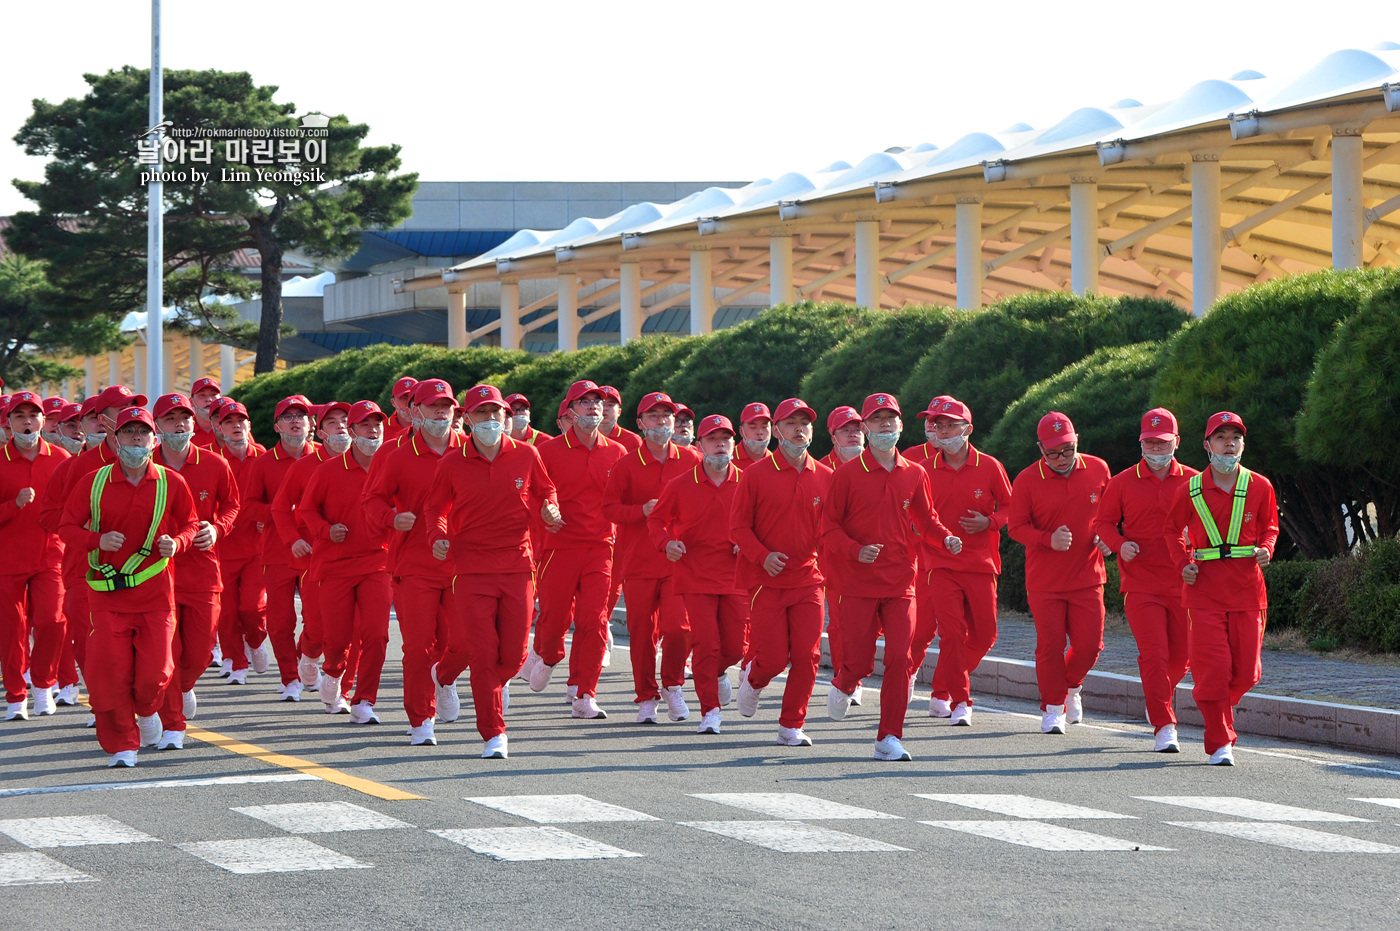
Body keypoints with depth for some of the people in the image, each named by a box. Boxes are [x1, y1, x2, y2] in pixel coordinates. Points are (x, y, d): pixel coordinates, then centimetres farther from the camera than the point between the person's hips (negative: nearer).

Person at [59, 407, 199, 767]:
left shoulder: (171, 484, 2)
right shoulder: (93, 483, 0)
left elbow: (190, 524, 13)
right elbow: (67, 528, 3)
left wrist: (176, 543, -9)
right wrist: (97, 540, -17)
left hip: (155, 591, 0)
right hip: (106, 591, 0)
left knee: (154, 672, -5)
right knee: (107, 672, -7)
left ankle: (147, 710, 32)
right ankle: (122, 746, 9)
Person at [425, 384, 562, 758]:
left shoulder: (527, 455, 3)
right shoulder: (451, 464, 0)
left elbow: (544, 490, 19)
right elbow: (435, 507, 12)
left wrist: (548, 510, -2)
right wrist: (439, 536, -6)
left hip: (518, 566, 2)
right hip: (471, 569, -2)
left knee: (514, 654, 0)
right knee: (482, 653, -7)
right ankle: (493, 734, 6)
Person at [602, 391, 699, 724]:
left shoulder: (691, 461, 5)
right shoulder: (627, 465, 1)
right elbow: (609, 507, 2)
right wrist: (642, 511, -14)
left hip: (679, 559, 0)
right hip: (638, 561, 0)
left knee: (679, 626, -14)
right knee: (642, 632, 2)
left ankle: (673, 686, 6)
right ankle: (646, 699, 13)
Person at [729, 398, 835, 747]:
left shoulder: (825, 477, 6)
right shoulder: (756, 475, -3)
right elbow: (738, 525, -2)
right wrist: (763, 555, -16)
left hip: (807, 578, 3)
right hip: (766, 580, -3)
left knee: (806, 656, -4)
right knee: (773, 658, -5)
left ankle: (792, 726, 9)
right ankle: (753, 679, 31)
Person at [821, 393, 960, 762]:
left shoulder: (914, 475, 8)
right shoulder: (848, 474, -2)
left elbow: (926, 520, 16)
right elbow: (829, 526, -2)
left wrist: (945, 538, -5)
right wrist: (856, 551, -19)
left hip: (900, 582, 2)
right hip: (858, 583, -2)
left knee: (899, 658, -7)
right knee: (859, 662, -2)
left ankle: (889, 738, 0)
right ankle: (843, 684, 36)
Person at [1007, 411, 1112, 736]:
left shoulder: (1098, 470, 1)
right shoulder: (1026, 481, -8)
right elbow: (1016, 527, -5)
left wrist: (1105, 535, -2)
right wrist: (1049, 540, -21)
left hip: (1088, 577, 2)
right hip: (1045, 581, -2)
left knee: (1089, 644, 1)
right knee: (1050, 645, -2)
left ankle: (1071, 686, 32)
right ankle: (1053, 707, 15)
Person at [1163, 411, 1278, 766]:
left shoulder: (1259, 487, 5)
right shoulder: (1191, 489, 2)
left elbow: (1269, 527, 18)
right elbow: (1172, 529, 15)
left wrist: (1265, 550, -4)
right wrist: (1183, 563, -1)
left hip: (1247, 587, 2)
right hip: (1204, 588, -2)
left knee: (1246, 671, 3)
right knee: (1212, 667, -9)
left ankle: (1220, 706, 35)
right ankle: (1220, 743, 2)